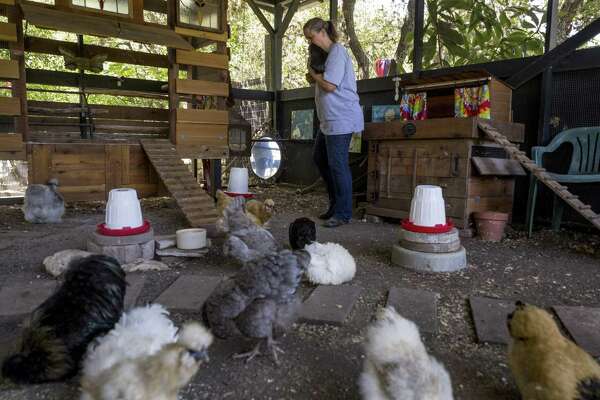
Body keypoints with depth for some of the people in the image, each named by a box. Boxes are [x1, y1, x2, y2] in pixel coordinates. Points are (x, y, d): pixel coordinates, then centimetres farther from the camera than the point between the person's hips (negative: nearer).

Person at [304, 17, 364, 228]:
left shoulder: (337, 51, -11)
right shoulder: (325, 54, 19)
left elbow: (330, 85, -20)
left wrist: (313, 74, -3)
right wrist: (314, 79, 4)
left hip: (341, 118, -11)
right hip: (329, 119, 11)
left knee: (337, 164, -8)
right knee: (319, 158, 16)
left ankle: (343, 213, 1)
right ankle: (335, 203, 26)